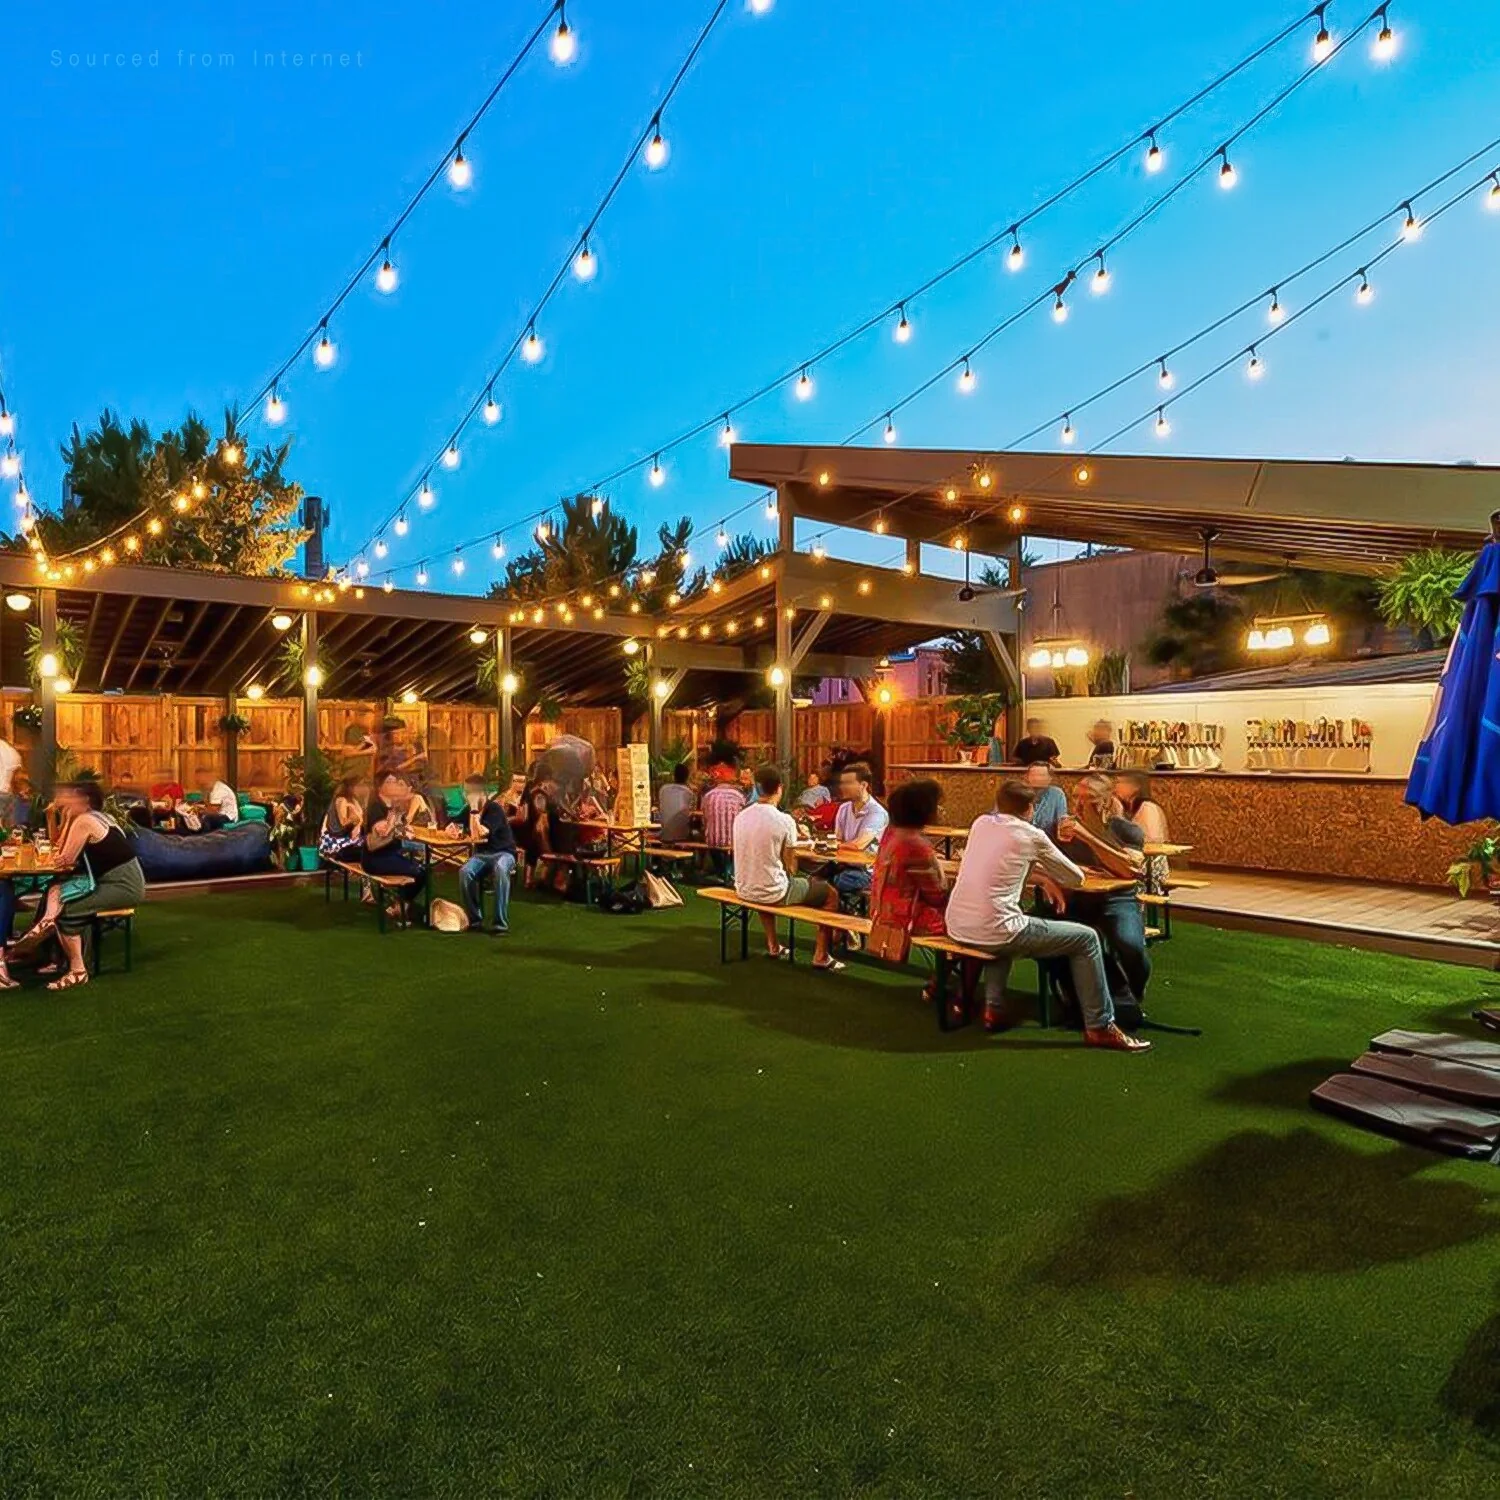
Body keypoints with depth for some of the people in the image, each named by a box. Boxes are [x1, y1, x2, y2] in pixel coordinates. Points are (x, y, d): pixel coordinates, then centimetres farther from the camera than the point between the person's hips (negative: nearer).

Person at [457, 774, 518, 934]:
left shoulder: (494, 809, -13)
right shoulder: (469, 810, 8)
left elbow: (480, 834, -23)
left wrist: (474, 811, -19)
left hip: (503, 853, -5)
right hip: (481, 854, 5)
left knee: (500, 869, -41)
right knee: (465, 872, -29)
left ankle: (501, 923, -38)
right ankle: (476, 920, -19)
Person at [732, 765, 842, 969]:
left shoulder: (741, 817, -1)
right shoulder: (784, 820, -17)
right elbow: (791, 867, -10)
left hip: (744, 890, 6)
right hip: (773, 893, -6)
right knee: (830, 893, 13)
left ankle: (772, 946, 42)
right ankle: (821, 956, 16)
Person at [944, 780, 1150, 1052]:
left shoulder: (980, 823, 12)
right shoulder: (1031, 836, -3)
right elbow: (1076, 878, 10)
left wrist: (1043, 879, 25)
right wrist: (1052, 878, 31)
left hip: (956, 926, 7)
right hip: (992, 931, -6)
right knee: (1086, 938, 8)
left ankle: (994, 1008, 33)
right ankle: (1099, 1027, 16)